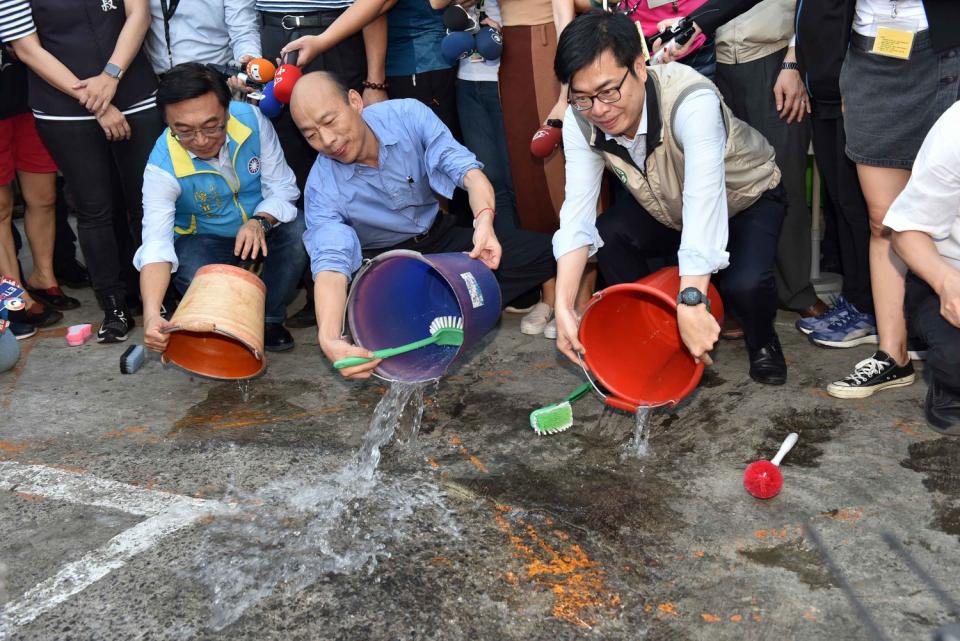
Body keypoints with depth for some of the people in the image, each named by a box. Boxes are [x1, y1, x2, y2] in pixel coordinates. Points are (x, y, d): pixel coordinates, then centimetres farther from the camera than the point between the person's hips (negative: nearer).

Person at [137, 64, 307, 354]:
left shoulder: (250, 118, -21)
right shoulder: (163, 167, -28)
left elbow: (282, 187, -14)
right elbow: (156, 243, -36)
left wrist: (260, 222, -37)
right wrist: (152, 313, -53)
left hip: (263, 228, 3)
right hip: (204, 241, -2)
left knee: (300, 229, -29)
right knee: (193, 274, -35)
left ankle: (270, 316, -5)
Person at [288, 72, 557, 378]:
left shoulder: (408, 115, -19)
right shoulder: (322, 188, -23)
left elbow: (467, 169, -24)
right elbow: (331, 261, -36)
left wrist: (484, 218, -46)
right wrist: (329, 338, -53)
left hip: (442, 239, 3)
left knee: (542, 250, -14)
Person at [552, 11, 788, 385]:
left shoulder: (692, 101, -39)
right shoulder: (580, 120, -23)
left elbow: (704, 202, -49)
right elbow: (577, 213, -26)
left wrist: (690, 303, -59)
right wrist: (563, 307, -37)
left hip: (746, 199, -4)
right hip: (667, 210, 4)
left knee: (745, 282, -31)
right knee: (606, 235, -23)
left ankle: (762, 341, 5)